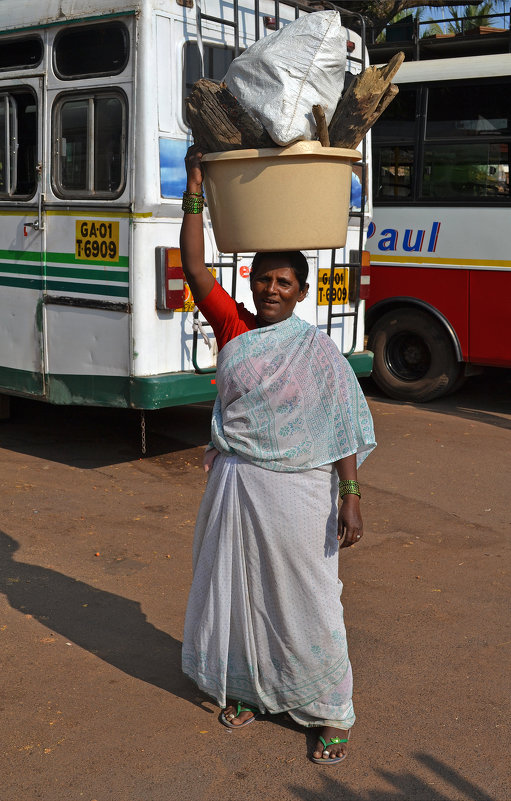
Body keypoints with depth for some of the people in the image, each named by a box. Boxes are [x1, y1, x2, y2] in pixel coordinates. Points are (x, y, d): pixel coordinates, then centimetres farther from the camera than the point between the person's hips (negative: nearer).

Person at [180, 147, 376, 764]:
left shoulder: (316, 349, -7)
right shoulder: (233, 330, 2)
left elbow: (343, 427, -8)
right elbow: (194, 270, -5)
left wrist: (351, 498, -14)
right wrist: (194, 191, -9)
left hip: (296, 490, -4)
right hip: (233, 483, 4)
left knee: (305, 601, 4)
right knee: (236, 591, 16)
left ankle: (330, 714, 20)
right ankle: (244, 687, 38)